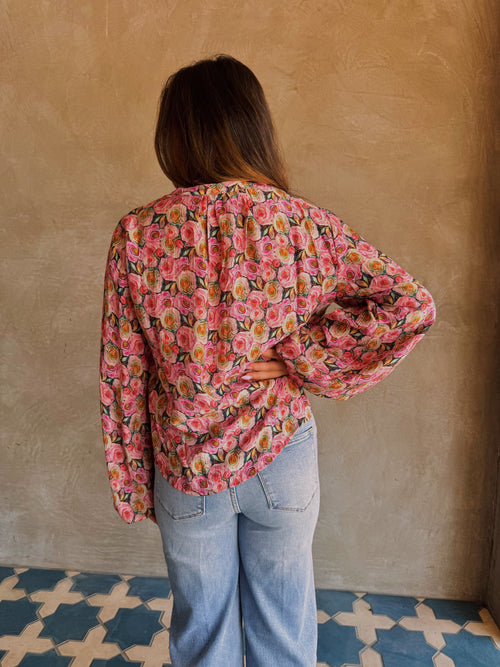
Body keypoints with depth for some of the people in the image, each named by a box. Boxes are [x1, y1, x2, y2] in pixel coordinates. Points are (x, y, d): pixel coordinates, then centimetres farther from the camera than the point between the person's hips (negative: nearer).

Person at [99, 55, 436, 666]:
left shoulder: (137, 234, -11)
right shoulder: (303, 223, -11)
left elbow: (122, 375, -7)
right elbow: (412, 305, -15)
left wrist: (132, 484, 5)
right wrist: (302, 356, -12)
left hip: (185, 470, 0)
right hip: (281, 460, 0)